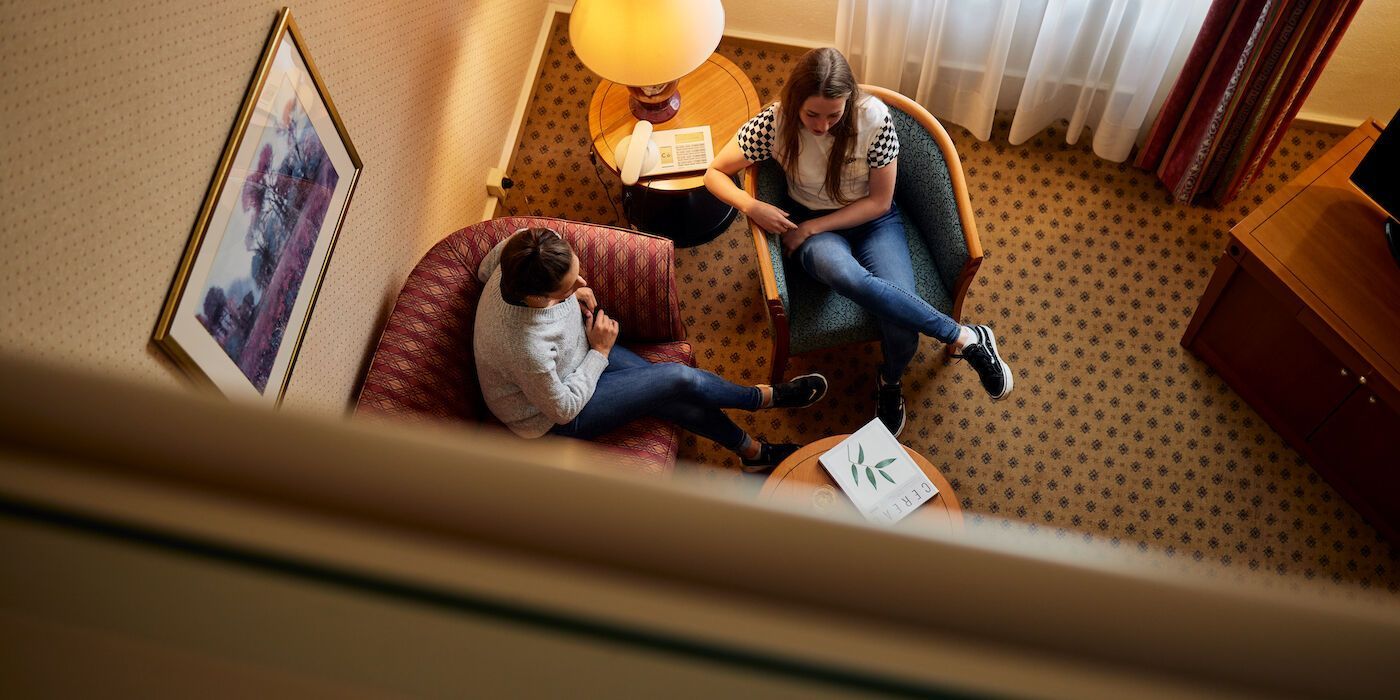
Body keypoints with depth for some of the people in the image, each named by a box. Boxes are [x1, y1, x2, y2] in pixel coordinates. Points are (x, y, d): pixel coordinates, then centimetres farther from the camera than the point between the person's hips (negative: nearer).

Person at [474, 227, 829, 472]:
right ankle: (766, 397, 19)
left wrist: (570, 290, -8)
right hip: (554, 416, -7)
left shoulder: (521, 251, -27)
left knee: (675, 399, 1)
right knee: (679, 379, -10)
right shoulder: (526, 348, -44)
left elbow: (485, 268, 1)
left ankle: (752, 451, 26)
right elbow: (564, 408, -25)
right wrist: (600, 352, -16)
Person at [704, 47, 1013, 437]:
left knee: (903, 327, -26)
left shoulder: (874, 117, -21)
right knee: (846, 276, -39)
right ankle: (966, 338, -28)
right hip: (809, 223, 0)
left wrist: (811, 227, -17)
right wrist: (751, 206, -27)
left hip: (871, 219, 0)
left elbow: (880, 201, -11)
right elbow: (715, 173, -7)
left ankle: (890, 382, 12)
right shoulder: (775, 123, -19)